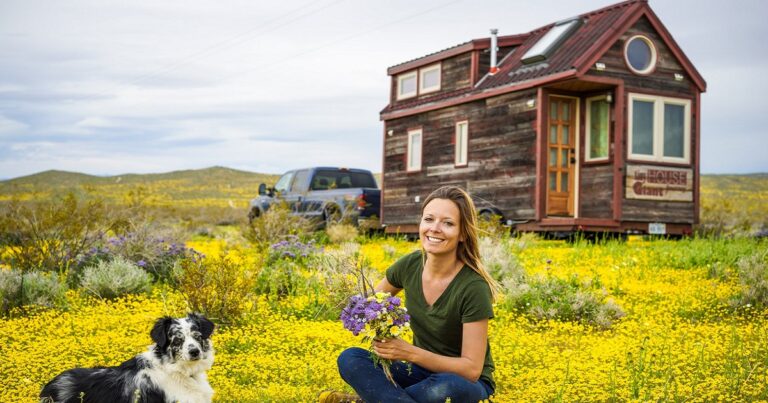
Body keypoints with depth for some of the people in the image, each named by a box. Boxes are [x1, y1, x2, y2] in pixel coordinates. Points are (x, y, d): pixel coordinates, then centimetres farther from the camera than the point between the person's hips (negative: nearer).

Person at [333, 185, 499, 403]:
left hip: (466, 384, -4)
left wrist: (410, 352, -30)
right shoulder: (410, 265, -8)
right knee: (349, 359, -20)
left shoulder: (473, 287, -23)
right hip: (421, 372, 5)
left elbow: (472, 370, -21)